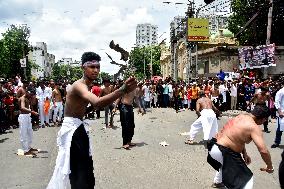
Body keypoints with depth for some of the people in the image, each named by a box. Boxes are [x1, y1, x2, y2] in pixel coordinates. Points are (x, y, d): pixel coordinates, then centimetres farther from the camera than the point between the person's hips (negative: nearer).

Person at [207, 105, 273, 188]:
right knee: (246, 180, -3)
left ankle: (217, 182, 63)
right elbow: (263, 151, -23)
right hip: (223, 152, -10)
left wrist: (244, 153, 21)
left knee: (225, 163, 41)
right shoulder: (254, 127, -17)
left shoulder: (241, 116, 10)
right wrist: (270, 166, -6)